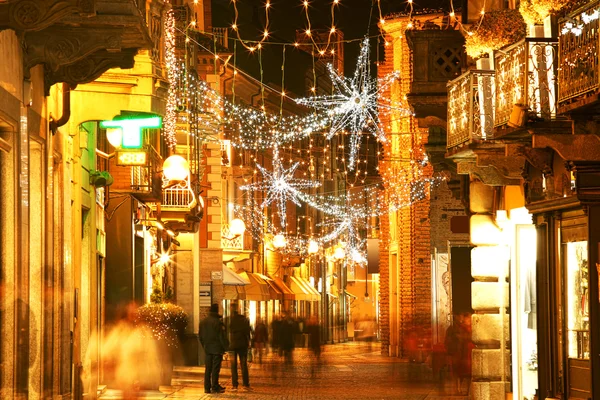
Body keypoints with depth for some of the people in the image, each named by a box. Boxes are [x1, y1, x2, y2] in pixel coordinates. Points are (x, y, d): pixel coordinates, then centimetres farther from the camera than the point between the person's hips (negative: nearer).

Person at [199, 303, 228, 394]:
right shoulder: (218, 322, -14)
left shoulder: (203, 322, 8)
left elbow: (201, 336, 15)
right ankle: (214, 387, -2)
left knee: (208, 368, 10)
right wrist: (226, 347, -5)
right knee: (215, 368, -2)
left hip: (207, 348, 6)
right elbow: (222, 336, -13)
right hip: (217, 348, -6)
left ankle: (207, 387, 10)